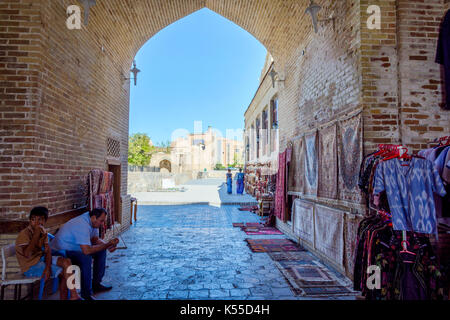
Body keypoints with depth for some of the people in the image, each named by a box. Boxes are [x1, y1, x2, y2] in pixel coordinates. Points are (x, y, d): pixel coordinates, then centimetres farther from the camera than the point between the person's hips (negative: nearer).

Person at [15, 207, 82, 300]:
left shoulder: (43, 231, 3)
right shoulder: (24, 234, -19)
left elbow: (47, 251, -2)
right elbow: (28, 254, -32)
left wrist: (47, 267, -19)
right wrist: (36, 234, -29)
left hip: (41, 258, 7)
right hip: (31, 266, -7)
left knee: (67, 261, -9)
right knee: (64, 271, -15)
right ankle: (74, 296, -1)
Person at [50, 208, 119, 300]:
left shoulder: (92, 221, -4)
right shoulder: (82, 225, -33)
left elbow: (95, 239, 5)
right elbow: (87, 251, -39)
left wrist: (108, 246, -13)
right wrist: (107, 244, -31)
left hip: (75, 248, 10)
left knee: (101, 251, 1)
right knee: (86, 257, -33)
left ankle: (96, 284, 10)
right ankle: (86, 293, -18)